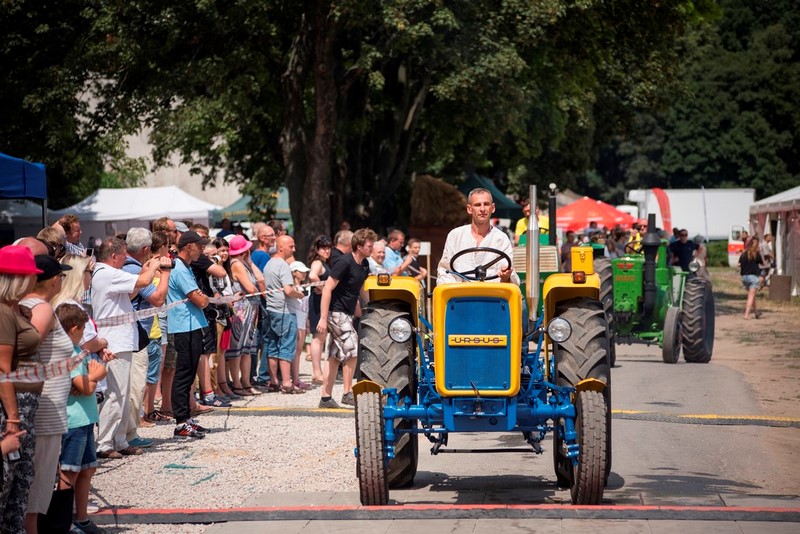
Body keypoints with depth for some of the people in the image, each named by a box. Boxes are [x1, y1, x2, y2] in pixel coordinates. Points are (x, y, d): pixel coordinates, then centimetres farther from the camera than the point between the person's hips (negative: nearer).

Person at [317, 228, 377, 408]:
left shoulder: (364, 265, 8)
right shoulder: (345, 263, -19)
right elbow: (327, 289, -20)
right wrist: (323, 318, -23)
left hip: (347, 313, 9)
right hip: (336, 312, -9)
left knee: (335, 356, 9)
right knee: (352, 351, -12)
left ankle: (326, 397, 11)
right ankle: (347, 393, -4)